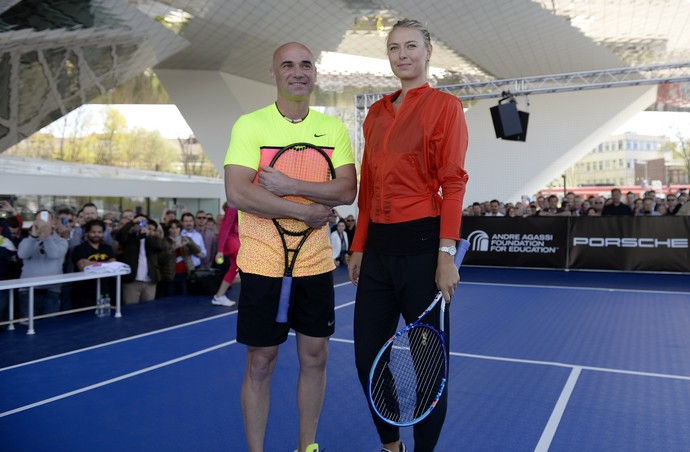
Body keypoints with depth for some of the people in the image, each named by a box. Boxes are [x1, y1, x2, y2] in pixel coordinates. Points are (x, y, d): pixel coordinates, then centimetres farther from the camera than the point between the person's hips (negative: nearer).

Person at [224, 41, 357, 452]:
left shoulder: (334, 128, 6)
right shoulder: (250, 125, -4)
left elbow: (347, 190, -6)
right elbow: (237, 194, -18)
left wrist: (291, 186, -18)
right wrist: (308, 211, -17)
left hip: (316, 263, 4)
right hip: (263, 264, -3)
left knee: (315, 357, 12)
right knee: (261, 363, 5)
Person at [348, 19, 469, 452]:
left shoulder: (445, 105, -1)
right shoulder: (376, 112, 15)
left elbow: (453, 182, -9)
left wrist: (446, 254, -16)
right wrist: (359, 247, 12)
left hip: (421, 242, -5)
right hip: (377, 245, 6)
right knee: (368, 356, 9)